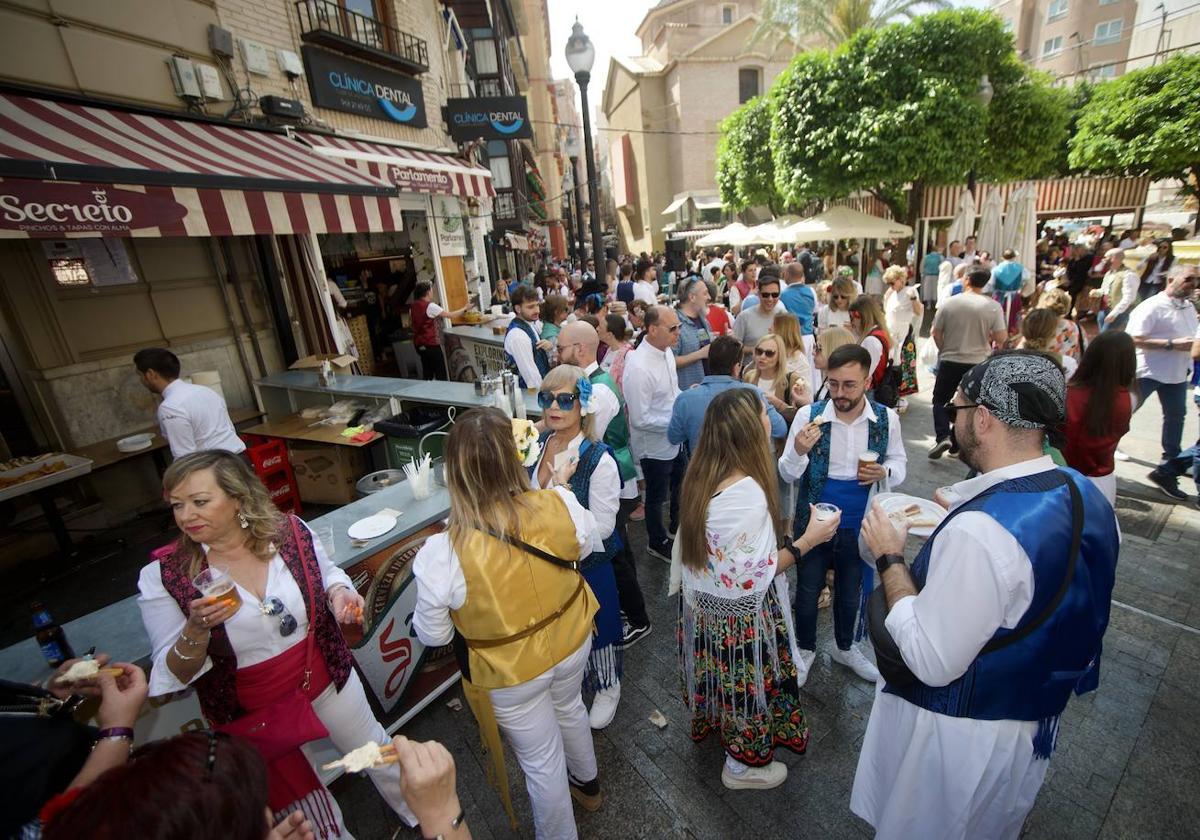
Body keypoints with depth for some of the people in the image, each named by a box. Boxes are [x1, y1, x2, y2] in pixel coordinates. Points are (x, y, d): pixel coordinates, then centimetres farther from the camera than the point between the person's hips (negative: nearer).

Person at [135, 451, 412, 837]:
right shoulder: (163, 576, -17)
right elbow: (175, 675, -12)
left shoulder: (291, 531, -16)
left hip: (325, 679, 2)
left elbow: (327, 573, 3)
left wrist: (339, 593, -18)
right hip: (248, 714, -1)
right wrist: (196, 630, -31)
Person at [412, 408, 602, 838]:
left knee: (541, 760, 24)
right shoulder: (559, 505, -28)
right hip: (571, 643, 4)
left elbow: (433, 635, -16)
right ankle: (587, 784, 66)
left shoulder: (442, 554, -35)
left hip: (512, 674, -3)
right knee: (569, 709, 36)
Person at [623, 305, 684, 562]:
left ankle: (677, 529, 53)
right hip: (654, 445, -8)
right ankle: (657, 543, 41)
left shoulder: (666, 351, -3)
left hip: (673, 440, 8)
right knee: (657, 497, 15)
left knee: (680, 486, 27)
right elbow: (640, 419, -26)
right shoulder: (638, 367, -30)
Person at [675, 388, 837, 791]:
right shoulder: (748, 492, -32)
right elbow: (753, 577, -26)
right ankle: (743, 764, 41)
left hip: (703, 604, 7)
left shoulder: (701, 475, -8)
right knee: (746, 682, 17)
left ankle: (711, 721, 55)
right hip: (740, 614, -7)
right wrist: (807, 540, -18)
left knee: (720, 675, 29)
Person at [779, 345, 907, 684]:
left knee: (850, 593, 24)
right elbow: (787, 474, -13)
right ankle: (806, 648, 43)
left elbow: (899, 462, 5)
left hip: (859, 525, 2)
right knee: (807, 591, 17)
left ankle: (844, 647, 50)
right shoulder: (808, 415, -17)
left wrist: (885, 473, -17)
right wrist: (798, 452, -34)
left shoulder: (887, 419, -11)